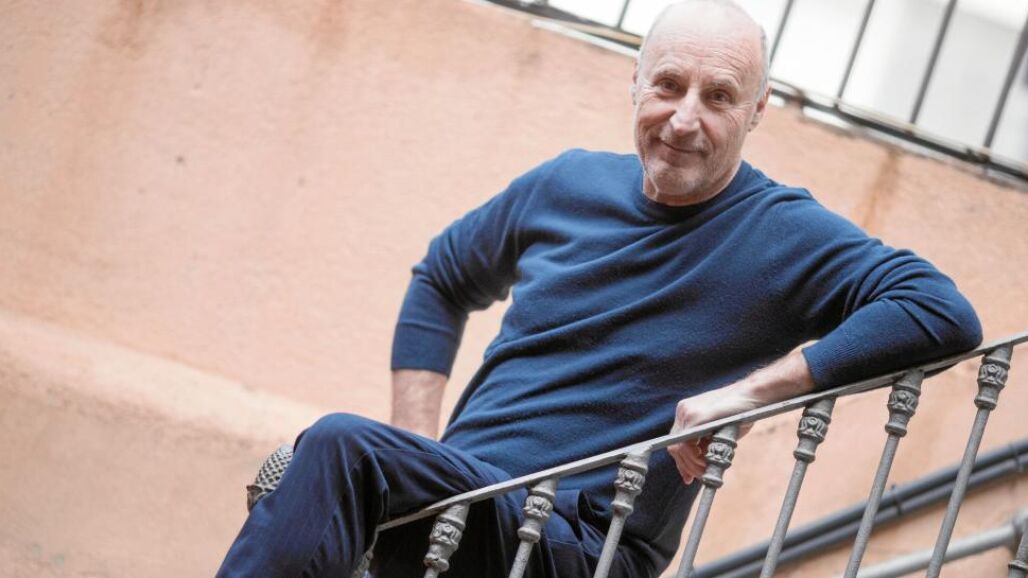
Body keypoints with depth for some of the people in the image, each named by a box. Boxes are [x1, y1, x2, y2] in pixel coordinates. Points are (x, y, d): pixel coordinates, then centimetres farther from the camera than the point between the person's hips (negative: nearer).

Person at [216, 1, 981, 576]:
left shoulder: (784, 236, -4)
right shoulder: (568, 186, 12)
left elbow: (945, 313, -18)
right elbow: (440, 282, 27)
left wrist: (755, 388, -23)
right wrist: (414, 453, 11)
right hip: (449, 500, 5)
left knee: (340, 445, -30)